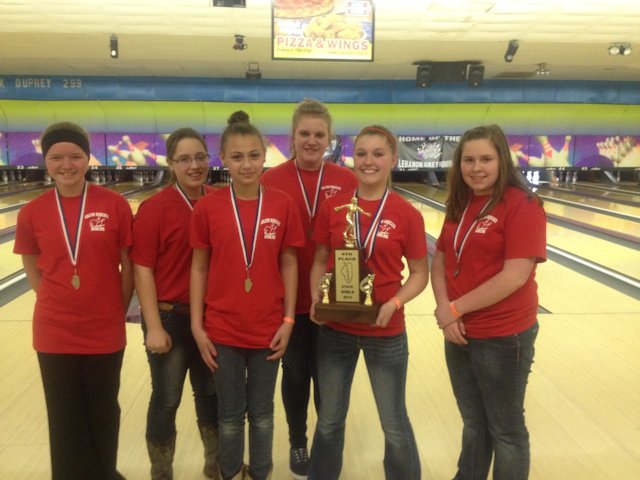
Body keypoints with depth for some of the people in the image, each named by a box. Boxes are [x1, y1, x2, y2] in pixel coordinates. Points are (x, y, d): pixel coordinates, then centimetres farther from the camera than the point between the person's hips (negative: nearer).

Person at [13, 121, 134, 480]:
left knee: (103, 411, 17)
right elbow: (34, 271, 8)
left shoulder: (115, 206, -9)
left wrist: (118, 312, 1)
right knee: (65, 414, 15)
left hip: (105, 332, -1)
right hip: (54, 334, 1)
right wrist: (59, 303, 3)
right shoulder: (32, 213, -4)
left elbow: (128, 266, -2)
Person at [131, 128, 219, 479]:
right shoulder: (154, 208, -12)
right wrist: (153, 327, -14)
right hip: (171, 318, -4)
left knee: (211, 392, 20)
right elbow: (142, 270, -12)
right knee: (166, 400, 10)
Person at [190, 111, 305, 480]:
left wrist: (288, 320, -4)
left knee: (262, 412, 18)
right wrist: (197, 326, -3)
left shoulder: (283, 205, -6)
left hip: (267, 329, 0)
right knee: (230, 413, 17)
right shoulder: (208, 207, -7)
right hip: (223, 329, 0)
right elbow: (200, 267, -2)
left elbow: (289, 264, -1)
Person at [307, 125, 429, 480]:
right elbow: (320, 261, 5)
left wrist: (394, 304, -19)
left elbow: (419, 274, -4)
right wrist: (316, 298, -11)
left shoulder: (407, 215, -9)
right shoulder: (332, 208, -3)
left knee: (394, 423, 14)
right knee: (329, 419, 19)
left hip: (386, 333, -2)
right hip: (335, 329, 2)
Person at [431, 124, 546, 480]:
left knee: (506, 430, 12)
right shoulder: (460, 206, 7)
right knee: (473, 422, 23)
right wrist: (443, 308, -9)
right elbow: (440, 261, 8)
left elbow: (515, 277, -22)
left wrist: (455, 309, -17)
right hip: (460, 334, 7)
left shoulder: (522, 206, -15)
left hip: (504, 338, -6)